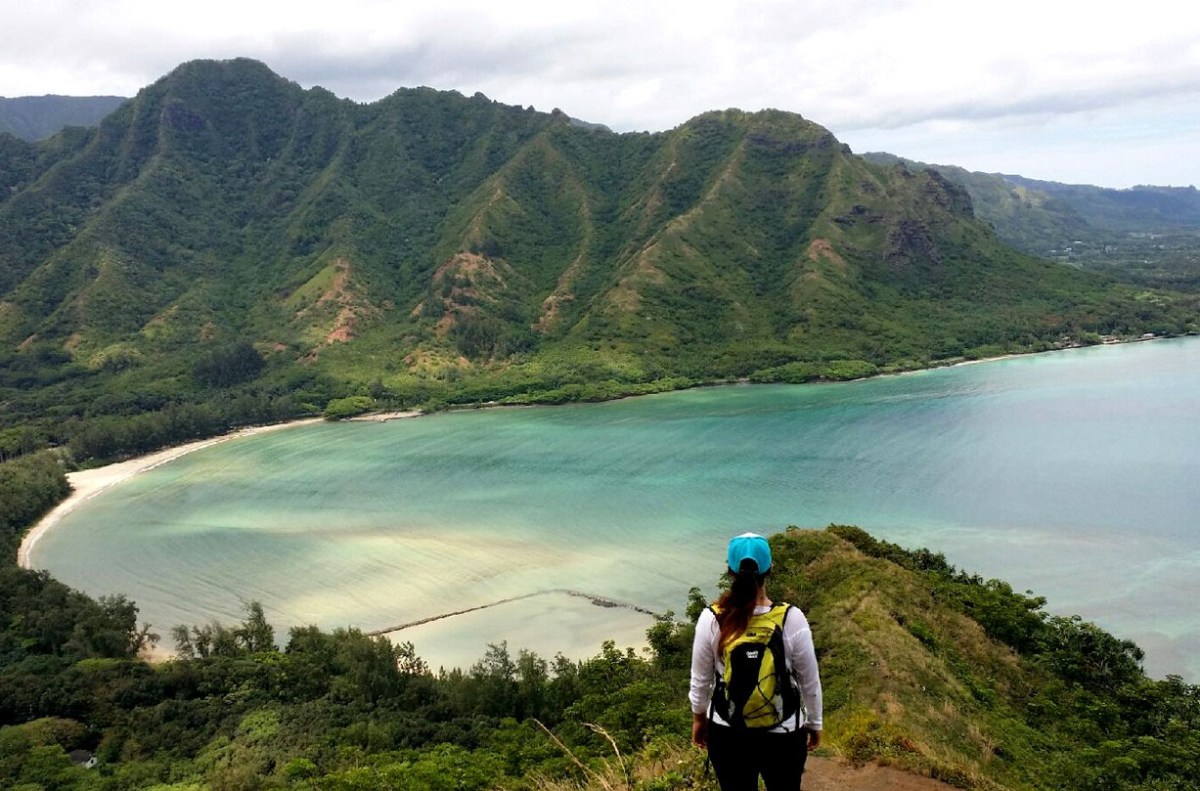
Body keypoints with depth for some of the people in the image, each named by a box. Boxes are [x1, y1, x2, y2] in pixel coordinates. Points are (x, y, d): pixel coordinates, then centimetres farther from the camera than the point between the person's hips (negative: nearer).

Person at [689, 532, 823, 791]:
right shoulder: (792, 618, -19)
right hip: (784, 735, -1)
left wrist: (698, 719, 14)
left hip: (726, 734, 1)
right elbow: (810, 681, -6)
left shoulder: (711, 619, -16)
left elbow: (700, 680, -3)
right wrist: (814, 723, 10)